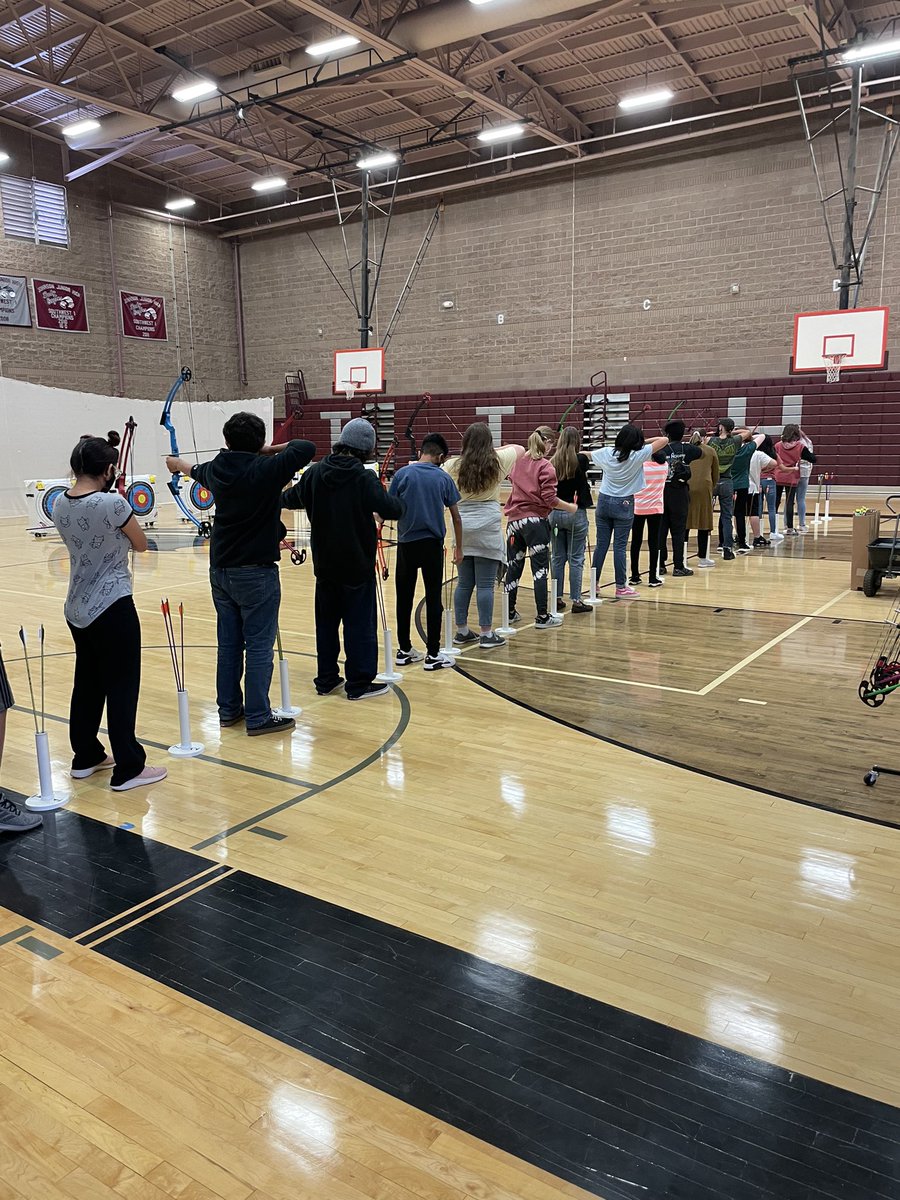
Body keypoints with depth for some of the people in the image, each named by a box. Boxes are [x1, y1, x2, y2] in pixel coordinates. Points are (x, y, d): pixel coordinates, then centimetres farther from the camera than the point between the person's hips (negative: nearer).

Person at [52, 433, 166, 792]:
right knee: (122, 687, 0)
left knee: (87, 684, 18)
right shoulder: (113, 503, -18)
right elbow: (141, 545, -1)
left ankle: (86, 757, 30)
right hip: (113, 609, -7)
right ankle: (128, 769, 6)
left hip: (77, 610, 7)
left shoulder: (60, 505, 2)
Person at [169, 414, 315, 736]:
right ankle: (258, 717, 4)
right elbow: (306, 448, -15)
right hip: (256, 572, -7)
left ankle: (228, 709, 24)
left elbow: (197, 471, 27)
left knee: (228, 643, 14)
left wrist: (179, 464, 51)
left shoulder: (218, 469, 4)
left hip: (221, 570, 7)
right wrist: (270, 450, -1)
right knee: (259, 646, -1)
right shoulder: (266, 469, -17)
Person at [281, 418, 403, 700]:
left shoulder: (315, 473, 0)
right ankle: (359, 683, 7)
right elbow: (393, 510, -20)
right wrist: (394, 501, 4)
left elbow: (292, 498, 16)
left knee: (326, 621, 15)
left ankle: (326, 679, 23)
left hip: (324, 563, 5)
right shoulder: (364, 479, -17)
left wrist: (279, 498, 39)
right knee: (360, 623, 3)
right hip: (357, 563, -5)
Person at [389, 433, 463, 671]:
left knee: (404, 598, 10)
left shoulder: (402, 474, -2)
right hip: (432, 544, -1)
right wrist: (458, 547, 14)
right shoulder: (443, 478, 0)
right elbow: (455, 517, 5)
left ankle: (404, 651, 18)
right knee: (433, 599, 4)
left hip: (406, 543, 1)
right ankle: (433, 655, 7)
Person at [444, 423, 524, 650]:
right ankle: (486, 635, 3)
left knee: (464, 583, 10)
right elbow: (520, 448, 19)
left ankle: (462, 631, 18)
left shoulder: (454, 465, 2)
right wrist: (493, 450, 28)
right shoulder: (498, 461, 1)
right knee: (485, 584, -1)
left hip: (462, 527, 3)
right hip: (487, 528, -3)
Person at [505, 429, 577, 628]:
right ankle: (542, 617, 0)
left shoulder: (519, 462, 9)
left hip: (514, 520, 6)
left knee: (513, 566, 12)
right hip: (535, 520, -6)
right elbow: (549, 499, -14)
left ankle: (510, 612, 19)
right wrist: (570, 507, -2)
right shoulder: (545, 466, -9)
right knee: (540, 569, -2)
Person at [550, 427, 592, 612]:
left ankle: (557, 599, 16)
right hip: (575, 514, -3)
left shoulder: (553, 462, -1)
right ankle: (576, 600, 3)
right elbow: (591, 456, 14)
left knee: (558, 558, 11)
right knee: (576, 559, 2)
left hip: (555, 513, 4)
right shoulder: (580, 461, -10)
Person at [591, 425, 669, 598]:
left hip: (604, 501, 4)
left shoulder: (607, 453, -2)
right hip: (624, 505, -4)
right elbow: (664, 440, -8)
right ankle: (621, 587, 5)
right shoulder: (638, 455, -13)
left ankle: (594, 583, 15)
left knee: (601, 544, 9)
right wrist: (647, 441, 4)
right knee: (619, 546, -1)